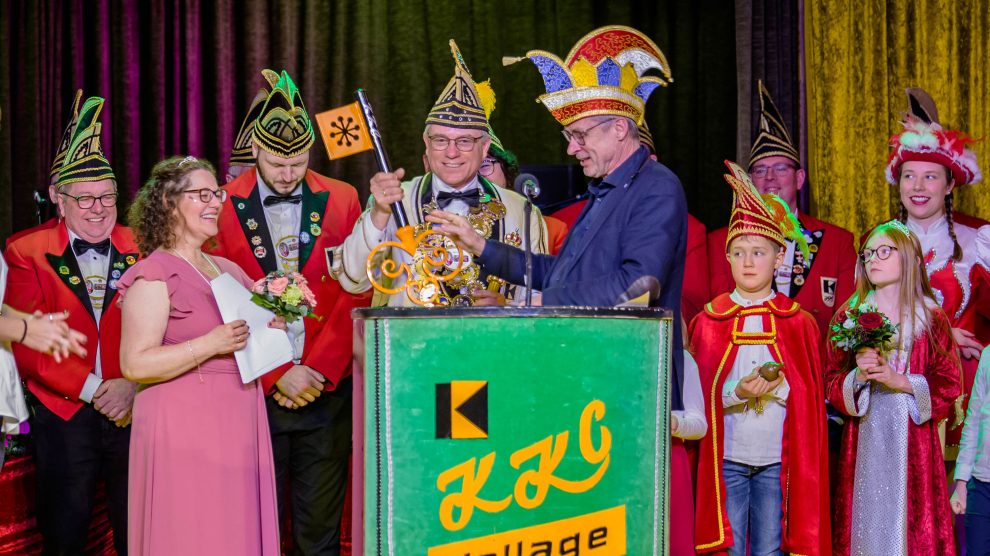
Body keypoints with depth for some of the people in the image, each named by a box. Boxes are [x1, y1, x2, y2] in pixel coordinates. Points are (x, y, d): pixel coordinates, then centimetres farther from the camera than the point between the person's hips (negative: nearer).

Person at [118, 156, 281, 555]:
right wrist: (209, 345, -22)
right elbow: (135, 364, -15)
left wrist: (271, 325, 6)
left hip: (239, 425, 7)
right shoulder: (154, 275, -8)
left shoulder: (227, 269, 14)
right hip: (185, 428, -7)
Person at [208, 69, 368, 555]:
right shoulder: (223, 207, 0)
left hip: (327, 389, 1)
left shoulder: (341, 200, 5)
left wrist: (318, 372, -8)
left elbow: (354, 296, 1)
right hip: (254, 390, -1)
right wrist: (277, 375, -9)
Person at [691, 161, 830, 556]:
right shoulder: (709, 320, 5)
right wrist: (738, 392, -15)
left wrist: (777, 386, -14)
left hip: (778, 459, 0)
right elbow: (699, 391, 4)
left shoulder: (799, 322, 5)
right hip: (727, 456, 0)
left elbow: (810, 396, 6)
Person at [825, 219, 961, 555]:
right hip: (864, 442, 1)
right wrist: (858, 376, -13)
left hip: (912, 442, -1)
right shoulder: (848, 317, 7)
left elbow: (948, 386, -1)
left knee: (913, 526, -1)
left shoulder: (931, 319, 2)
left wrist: (901, 381, -14)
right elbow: (831, 385, 6)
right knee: (866, 519, 1)